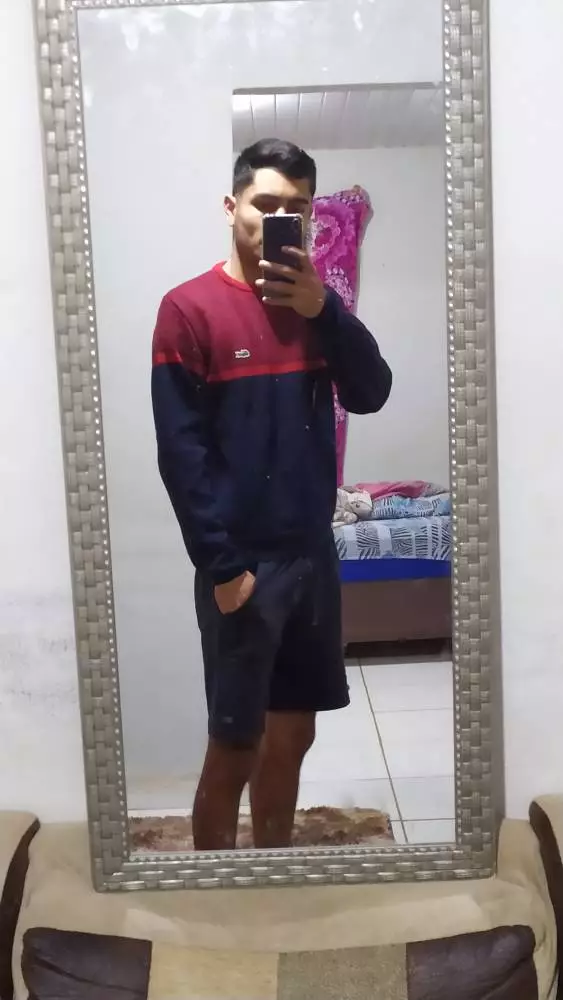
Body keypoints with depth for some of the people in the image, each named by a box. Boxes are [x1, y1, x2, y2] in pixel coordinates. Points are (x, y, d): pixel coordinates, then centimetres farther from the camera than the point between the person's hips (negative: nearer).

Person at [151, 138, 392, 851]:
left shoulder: (312, 302, 9)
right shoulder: (190, 308, -9)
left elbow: (371, 395, -2)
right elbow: (180, 451, -13)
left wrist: (324, 310, -15)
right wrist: (222, 566, -15)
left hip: (313, 553, 6)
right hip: (242, 563, -6)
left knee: (293, 734, 16)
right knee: (235, 747, 4)